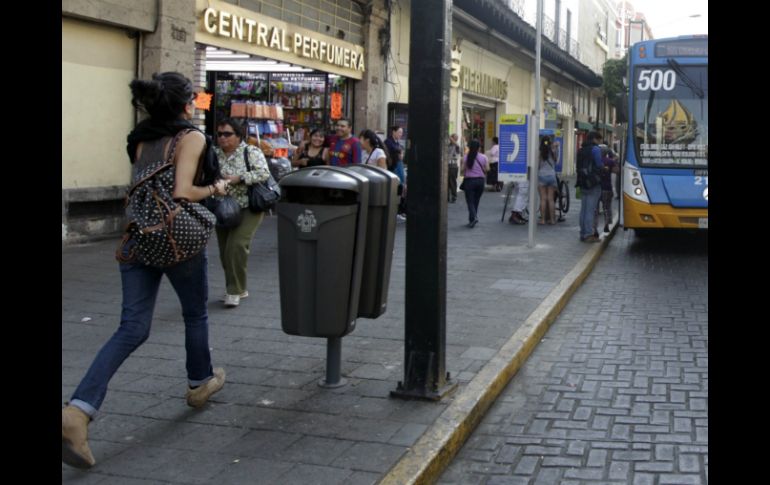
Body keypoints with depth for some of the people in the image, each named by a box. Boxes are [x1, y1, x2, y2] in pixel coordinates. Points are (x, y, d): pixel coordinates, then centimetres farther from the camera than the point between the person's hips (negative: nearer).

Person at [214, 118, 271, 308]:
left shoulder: (251, 152, -6)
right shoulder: (214, 154, 8)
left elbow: (264, 173, -17)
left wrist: (237, 178, -23)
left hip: (247, 208, -6)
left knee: (237, 246, -18)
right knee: (225, 250, 7)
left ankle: (234, 291, -9)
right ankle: (238, 288, 24)